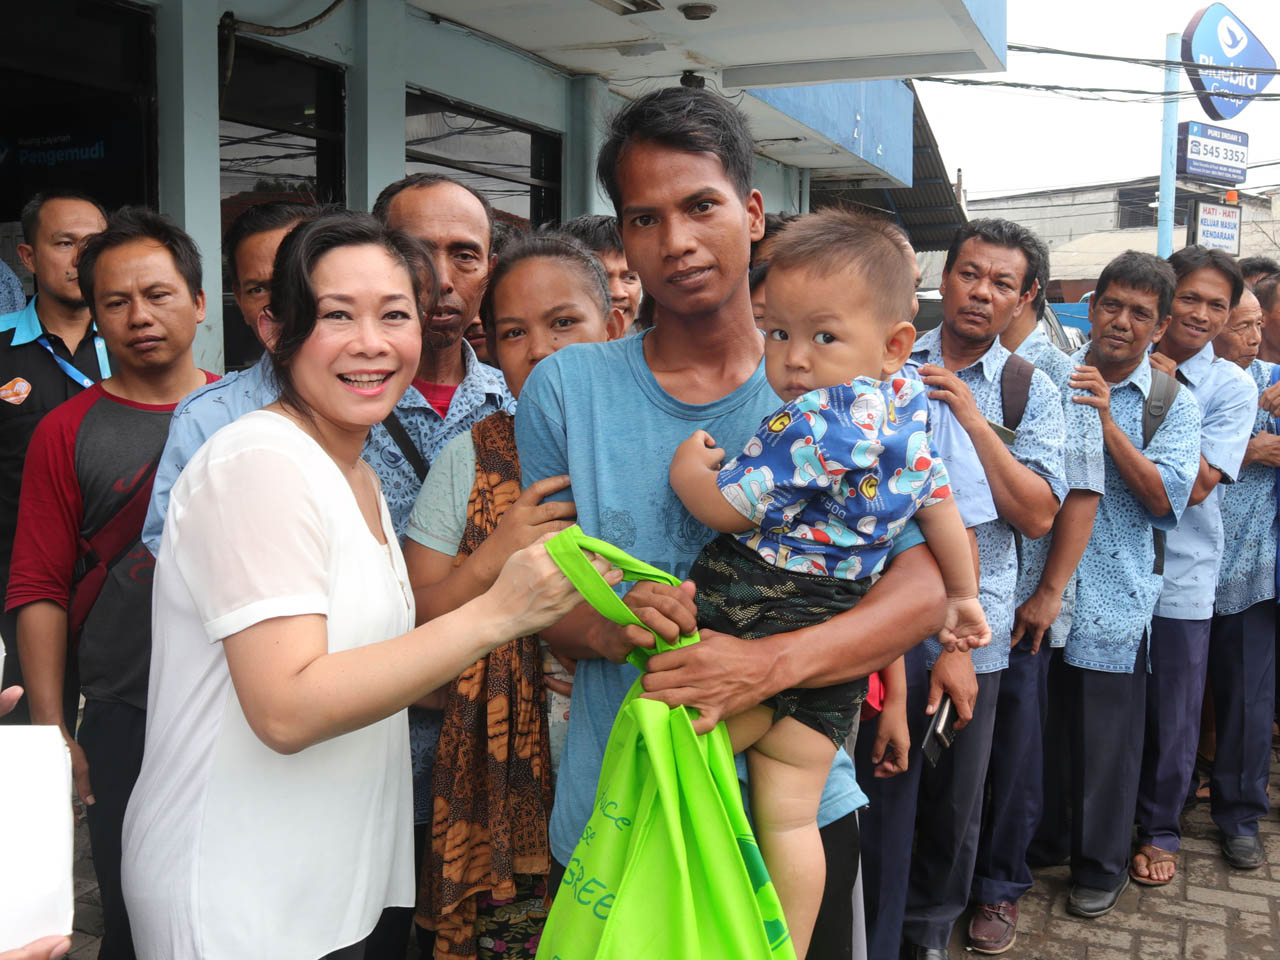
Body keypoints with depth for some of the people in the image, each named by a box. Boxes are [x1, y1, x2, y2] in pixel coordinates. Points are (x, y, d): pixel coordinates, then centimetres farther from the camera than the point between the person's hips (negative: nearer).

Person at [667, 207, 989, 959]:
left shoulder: (813, 423, -20)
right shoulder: (910, 413, 9)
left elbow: (726, 508, -17)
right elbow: (941, 507, 21)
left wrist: (687, 468, 4)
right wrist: (964, 595, 34)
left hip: (754, 626, -8)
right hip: (840, 631, 8)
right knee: (791, 816, 12)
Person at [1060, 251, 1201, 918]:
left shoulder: (1172, 405, 1)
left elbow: (1167, 499, -12)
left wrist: (1107, 421, -19)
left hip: (1112, 598, -1)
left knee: (1105, 737, 9)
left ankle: (1100, 865, 29)